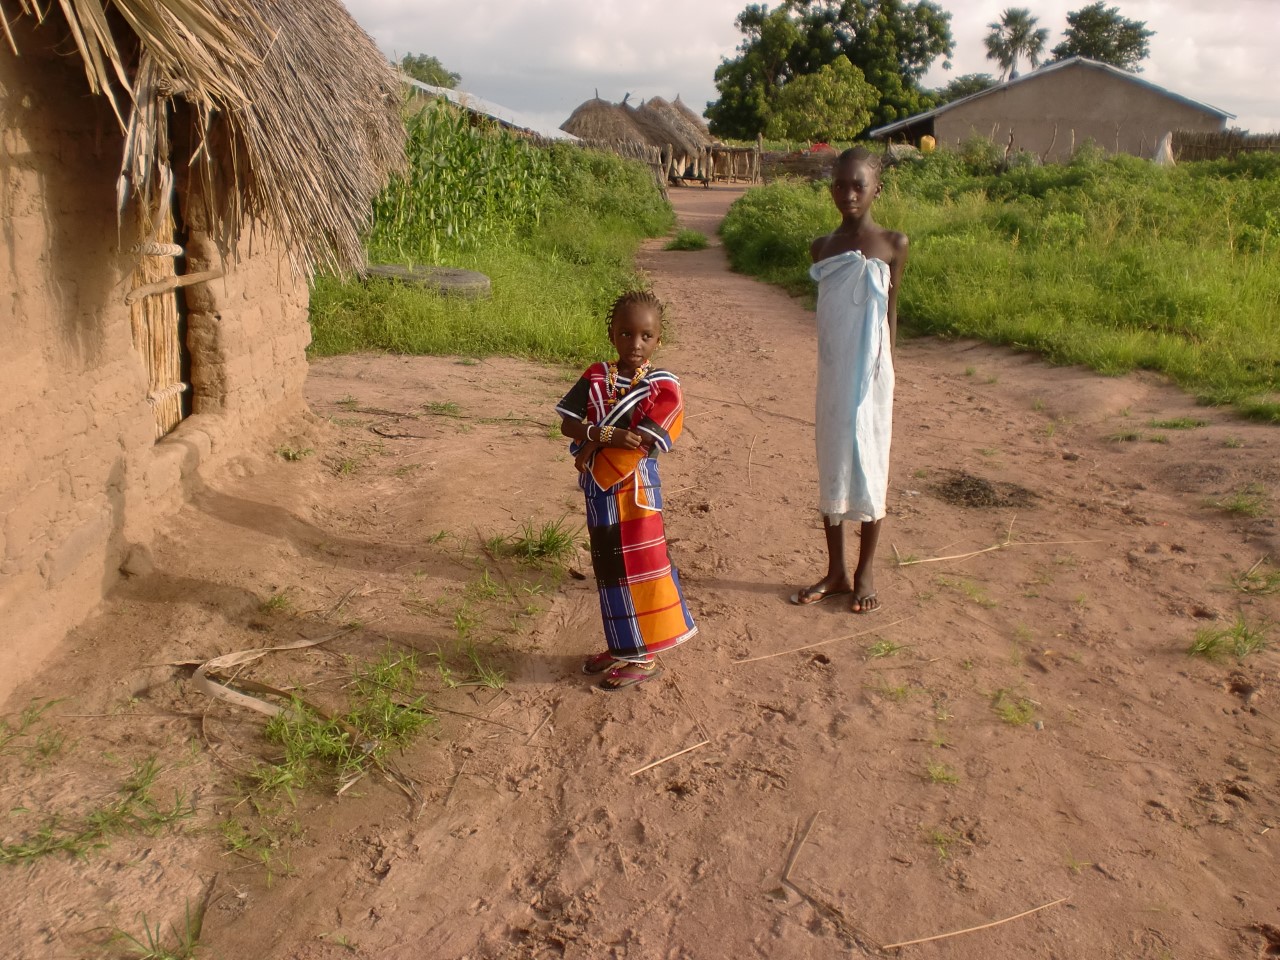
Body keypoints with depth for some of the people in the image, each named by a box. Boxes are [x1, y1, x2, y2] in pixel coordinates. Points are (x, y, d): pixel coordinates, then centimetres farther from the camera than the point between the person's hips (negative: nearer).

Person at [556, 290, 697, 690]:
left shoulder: (662, 387, -13)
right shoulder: (596, 377, 1)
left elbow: (640, 443, -20)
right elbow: (568, 424, -5)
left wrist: (591, 451, -12)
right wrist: (606, 435, -22)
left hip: (633, 492, -5)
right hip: (600, 492, 6)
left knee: (637, 571, 4)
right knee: (611, 572, 17)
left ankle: (644, 659, 19)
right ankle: (622, 648, 34)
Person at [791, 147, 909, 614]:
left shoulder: (893, 244, -3)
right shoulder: (822, 247, 6)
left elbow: (890, 310, 1)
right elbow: (829, 312, 10)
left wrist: (886, 370, 0)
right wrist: (833, 368, 6)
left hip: (870, 375, -3)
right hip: (831, 376, 3)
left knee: (868, 464, 5)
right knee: (831, 466, 9)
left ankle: (866, 571, 20)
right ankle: (836, 571, 22)